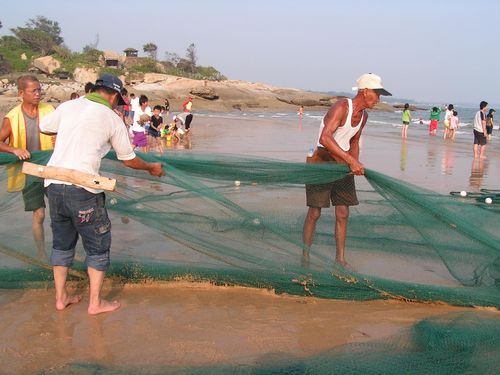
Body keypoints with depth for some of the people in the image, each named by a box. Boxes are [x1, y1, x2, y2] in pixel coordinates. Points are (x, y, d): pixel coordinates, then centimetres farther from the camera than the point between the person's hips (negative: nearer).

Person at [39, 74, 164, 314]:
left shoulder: (67, 107, 8)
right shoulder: (112, 119, 1)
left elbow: (44, 127, 25)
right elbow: (129, 160, 10)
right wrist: (152, 168, 27)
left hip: (53, 184, 5)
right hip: (82, 188, -5)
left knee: (62, 242, 20)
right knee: (98, 245, 11)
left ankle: (61, 297, 29)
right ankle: (95, 303, 16)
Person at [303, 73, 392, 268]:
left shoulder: (363, 116, 6)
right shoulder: (341, 107, -21)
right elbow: (325, 138, -35)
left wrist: (355, 162, 3)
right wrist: (351, 160, -38)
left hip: (342, 165, 8)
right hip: (321, 162, -7)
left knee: (343, 213, 7)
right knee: (314, 212, -2)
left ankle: (340, 258, 18)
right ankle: (305, 256, 11)